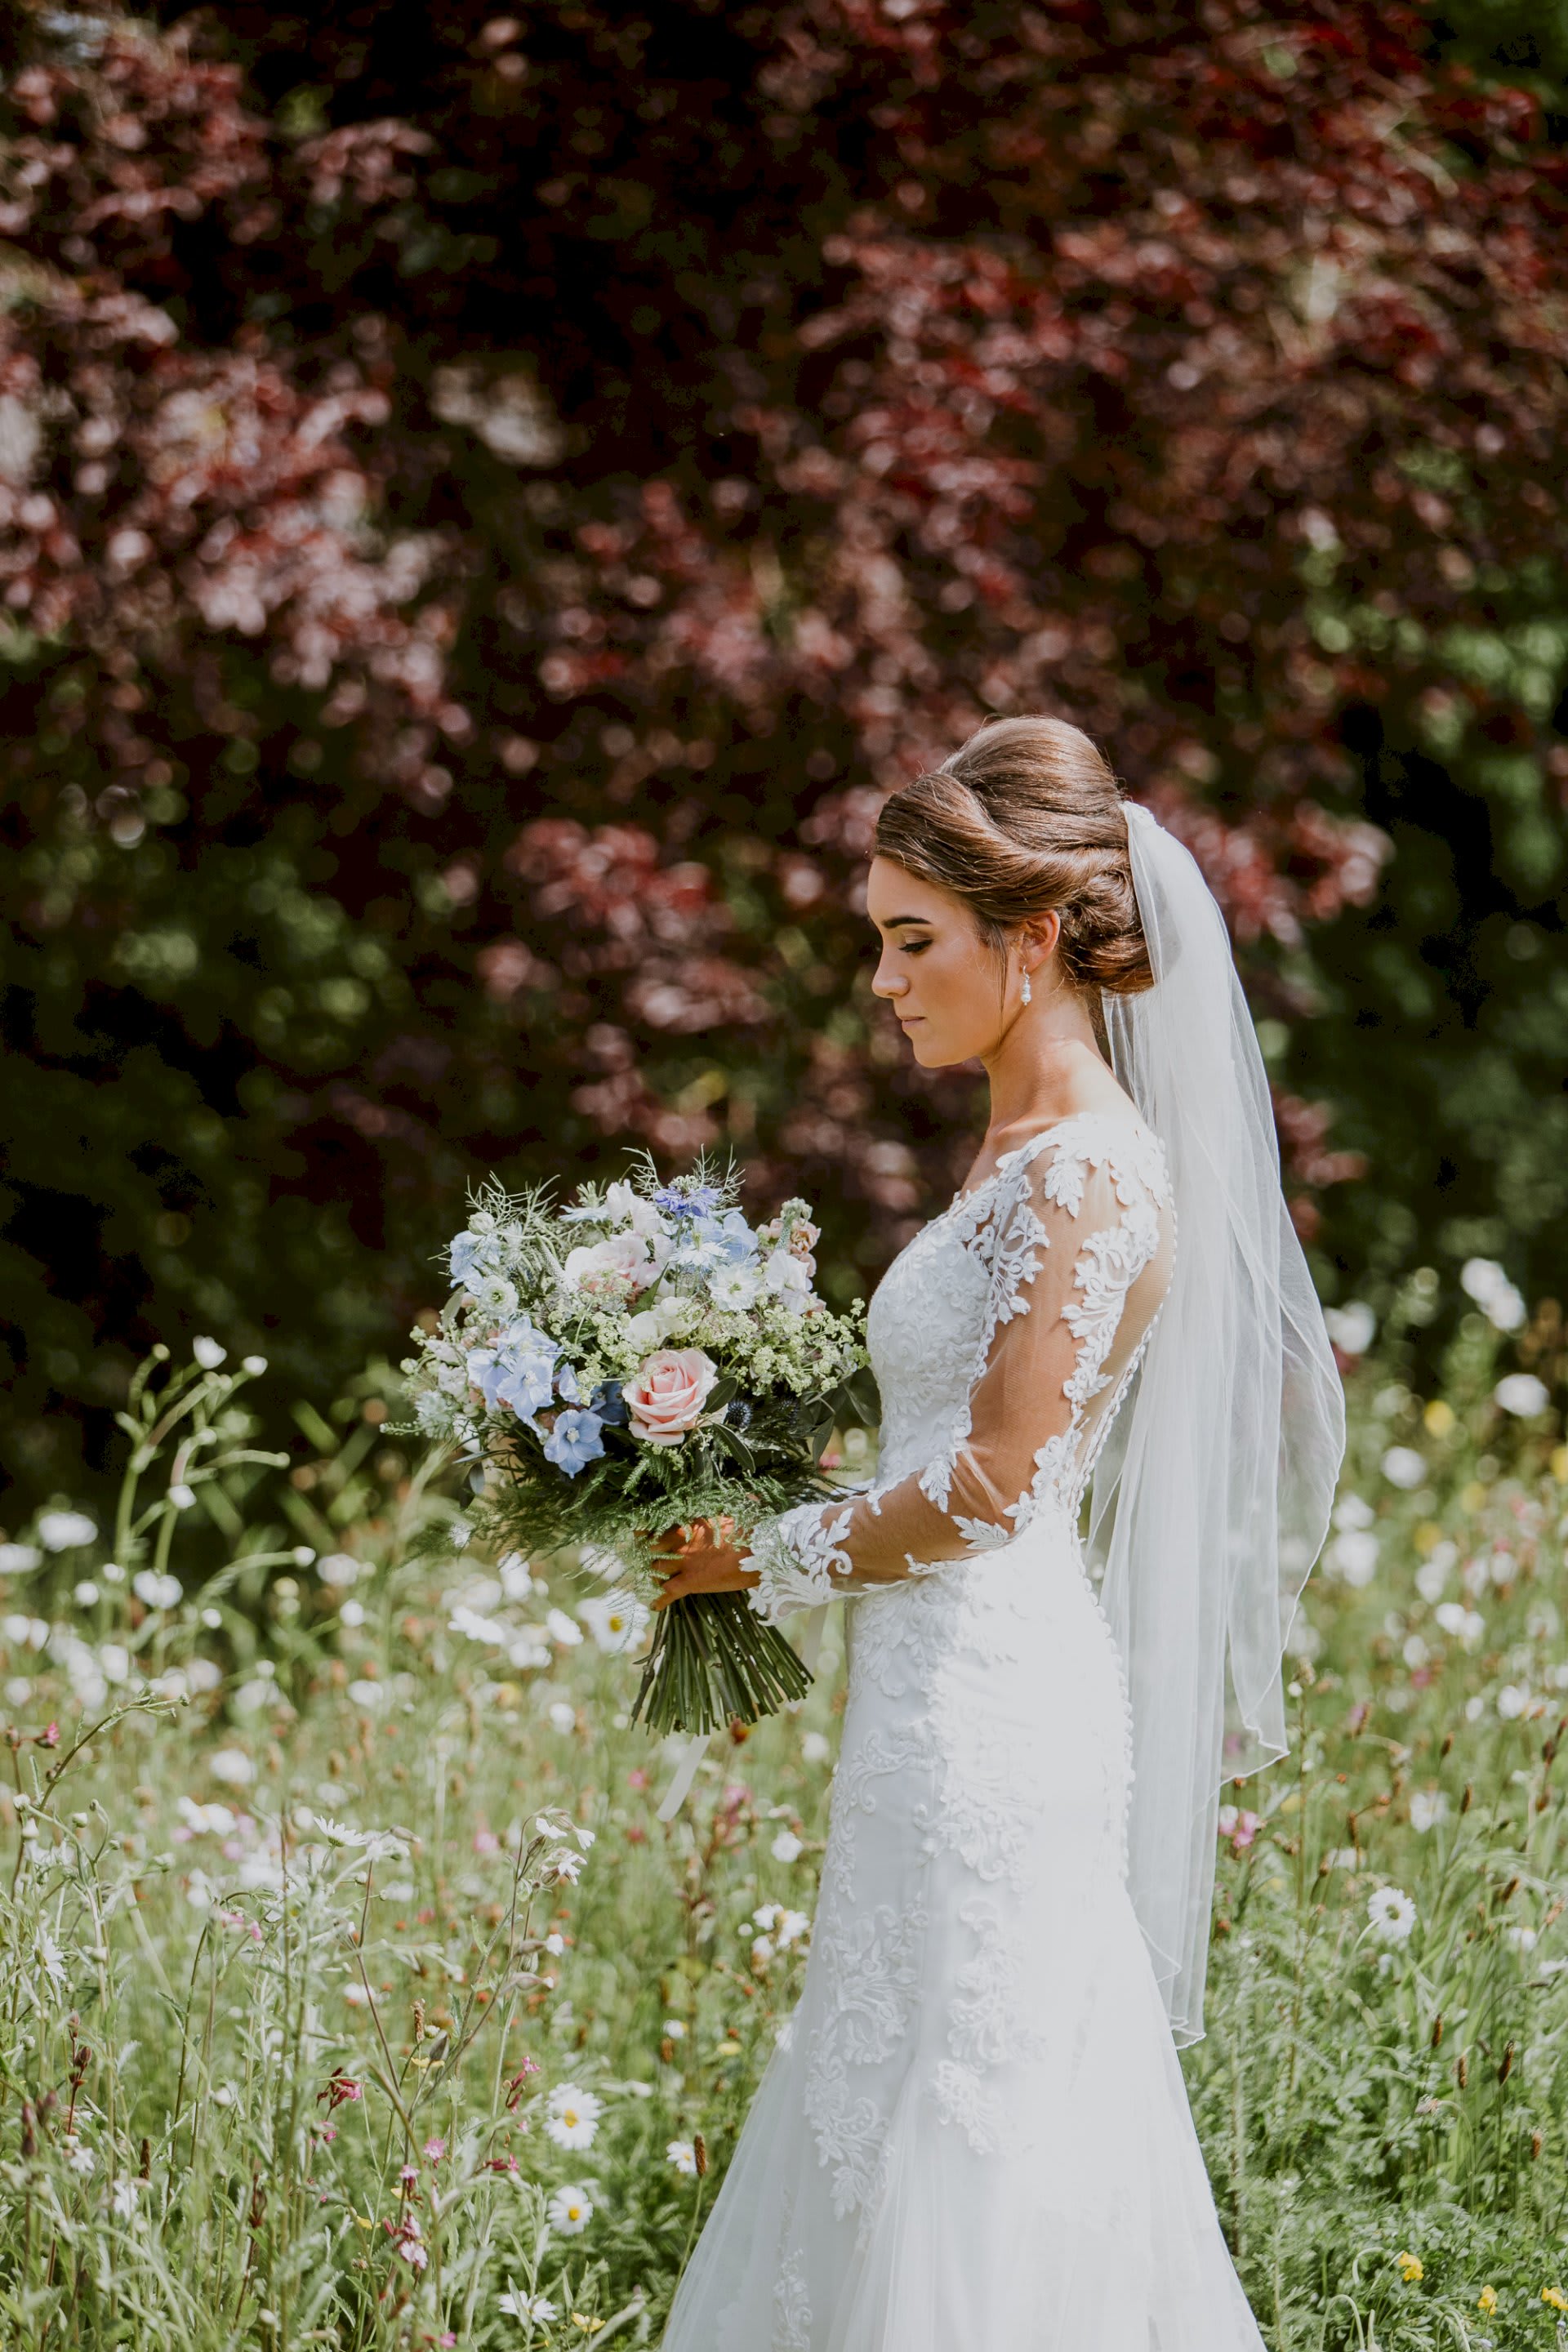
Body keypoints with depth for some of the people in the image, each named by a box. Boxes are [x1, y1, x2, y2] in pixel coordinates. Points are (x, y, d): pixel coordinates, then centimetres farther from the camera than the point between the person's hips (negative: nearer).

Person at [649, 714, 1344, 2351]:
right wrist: (787, 1548, 12)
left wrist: (770, 1557, -6)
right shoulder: (1023, 1148, 14)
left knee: (968, 2151, -3)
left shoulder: (1093, 1175, -15)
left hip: (994, 1709, -9)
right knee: (886, 2132, 12)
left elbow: (994, 1484, -17)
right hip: (941, 1703, 9)